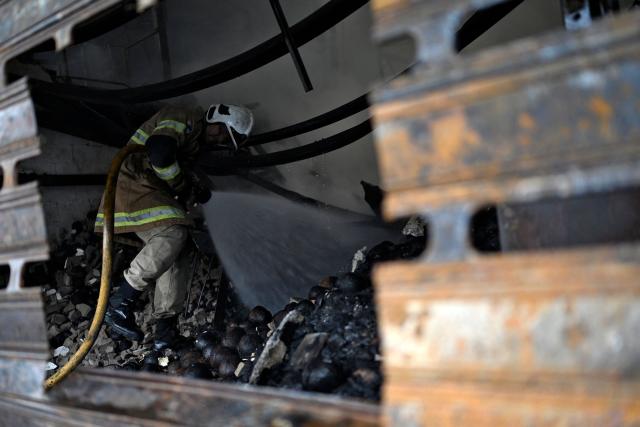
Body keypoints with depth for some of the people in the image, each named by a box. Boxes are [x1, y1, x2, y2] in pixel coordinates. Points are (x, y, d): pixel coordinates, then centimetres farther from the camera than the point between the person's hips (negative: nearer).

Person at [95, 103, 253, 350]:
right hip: (133, 184, -10)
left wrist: (193, 193, 12)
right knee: (173, 233, -27)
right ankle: (119, 306, -22)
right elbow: (158, 151, -29)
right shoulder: (183, 119, -12)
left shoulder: (195, 138, 21)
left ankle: (165, 327, -1)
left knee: (177, 253, -2)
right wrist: (185, 188, -17)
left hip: (153, 192, 10)